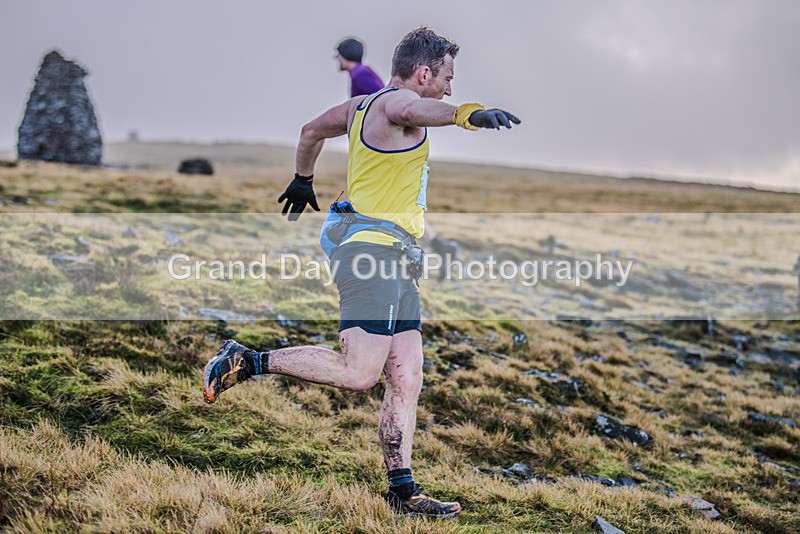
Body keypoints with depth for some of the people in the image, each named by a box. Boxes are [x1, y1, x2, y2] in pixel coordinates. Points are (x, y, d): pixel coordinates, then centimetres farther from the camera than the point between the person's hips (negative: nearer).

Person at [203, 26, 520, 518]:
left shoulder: (363, 105, 24)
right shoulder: (396, 99, -6)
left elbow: (312, 131, 39)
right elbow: (413, 112, -31)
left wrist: (303, 180, 55)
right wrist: (467, 113, -49)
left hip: (394, 256, 11)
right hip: (373, 241, -11)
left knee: (406, 378, 4)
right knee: (358, 374, -17)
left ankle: (402, 489, 5)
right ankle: (248, 362, -6)